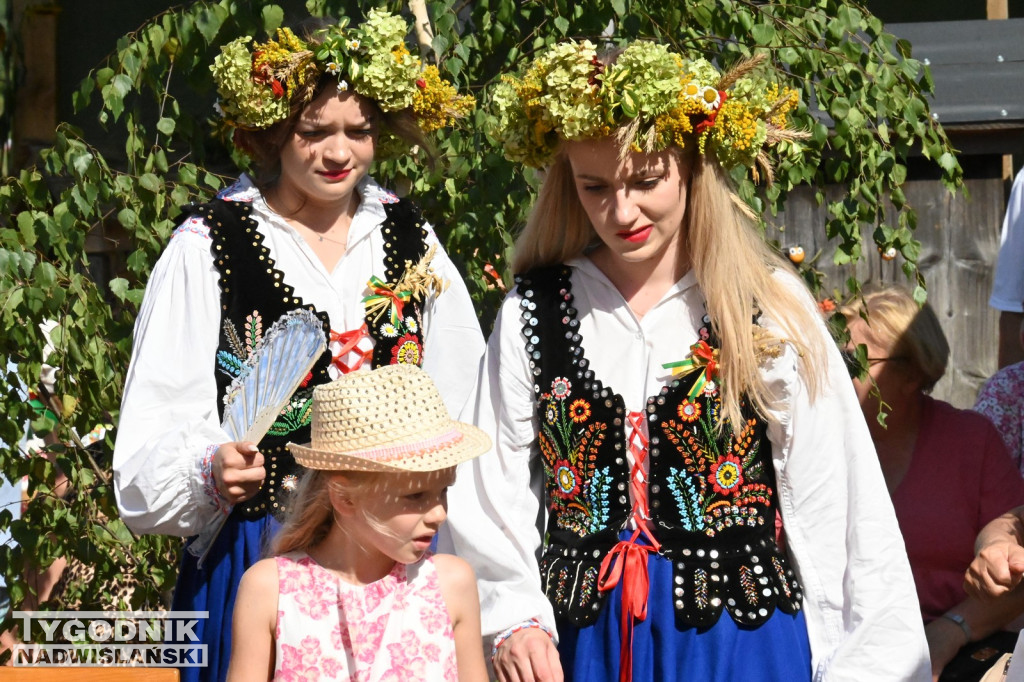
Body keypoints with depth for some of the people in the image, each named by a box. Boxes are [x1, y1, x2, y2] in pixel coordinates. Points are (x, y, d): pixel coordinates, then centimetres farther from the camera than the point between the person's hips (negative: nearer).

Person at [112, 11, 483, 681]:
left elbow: (462, 398, 15)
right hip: (257, 561, -3)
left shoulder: (408, 236, 9)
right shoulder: (207, 246, -3)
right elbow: (153, 447, -7)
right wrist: (210, 469, -25)